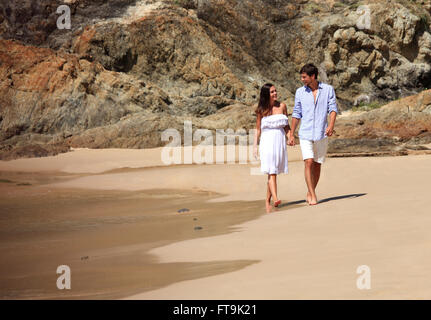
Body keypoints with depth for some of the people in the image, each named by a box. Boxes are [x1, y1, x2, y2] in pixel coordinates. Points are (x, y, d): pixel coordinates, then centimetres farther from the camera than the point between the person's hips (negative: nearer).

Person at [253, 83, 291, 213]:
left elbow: (286, 125, 14)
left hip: (280, 140, 3)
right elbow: (258, 129, 8)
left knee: (274, 172, 7)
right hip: (267, 141, -3)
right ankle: (275, 198, -28)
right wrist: (255, 146, 3)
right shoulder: (261, 110, 3)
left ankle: (268, 200, 18)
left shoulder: (282, 106, 8)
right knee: (272, 172, -15)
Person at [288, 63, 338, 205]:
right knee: (308, 163, -14)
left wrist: (331, 125, -20)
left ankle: (310, 193, 21)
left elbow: (333, 108, -2)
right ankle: (312, 196, -13)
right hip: (305, 134, 0)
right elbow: (296, 114, 12)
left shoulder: (328, 89, 2)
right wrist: (291, 134, 10)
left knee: (317, 165, 6)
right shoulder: (300, 92, 6)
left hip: (322, 134, 0)